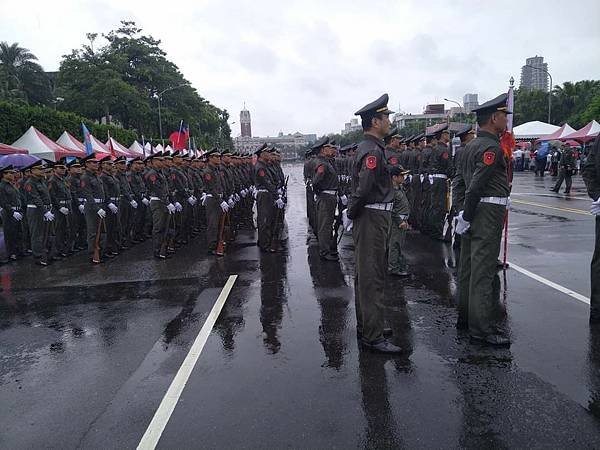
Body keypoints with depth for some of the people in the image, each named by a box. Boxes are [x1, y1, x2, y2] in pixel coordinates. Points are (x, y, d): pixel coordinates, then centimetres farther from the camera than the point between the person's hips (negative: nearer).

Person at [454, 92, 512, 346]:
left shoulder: (471, 146, 15)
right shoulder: (492, 147, -14)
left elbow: (462, 182, 17)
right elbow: (476, 185, -21)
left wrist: (466, 214, 16)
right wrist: (467, 217, -14)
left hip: (474, 211, 10)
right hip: (488, 213, -10)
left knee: (468, 266, 14)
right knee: (483, 270, -6)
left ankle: (465, 317, 26)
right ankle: (482, 328, 1)